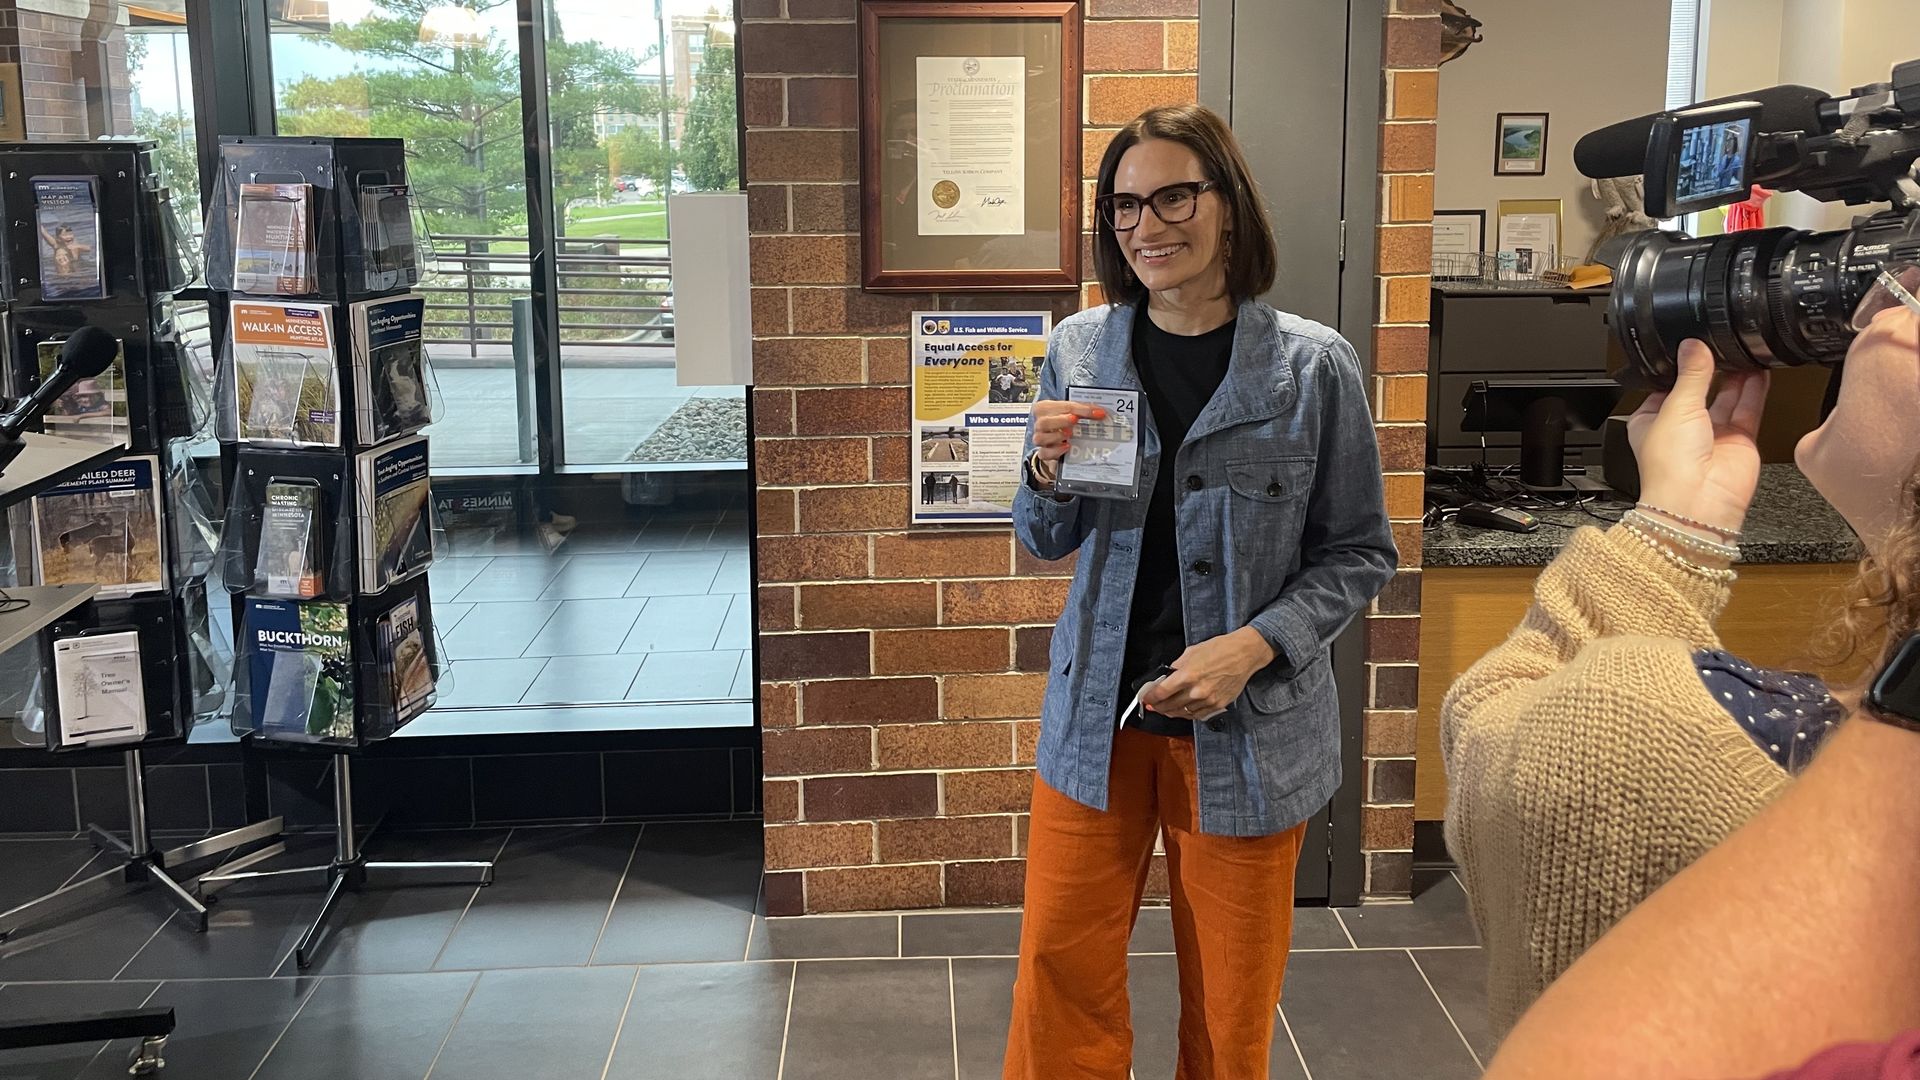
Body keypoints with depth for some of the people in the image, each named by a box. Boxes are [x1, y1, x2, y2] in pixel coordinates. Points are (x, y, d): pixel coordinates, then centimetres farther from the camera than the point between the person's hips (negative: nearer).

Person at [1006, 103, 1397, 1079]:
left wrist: (1254, 646, -17)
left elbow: (1357, 552, -3)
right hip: (1096, 714, 2)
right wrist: (1049, 471, -13)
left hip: (1246, 729, -2)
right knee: (1059, 977, 9)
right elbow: (1046, 542, 9)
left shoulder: (1312, 366, -10)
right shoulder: (1080, 350, -1)